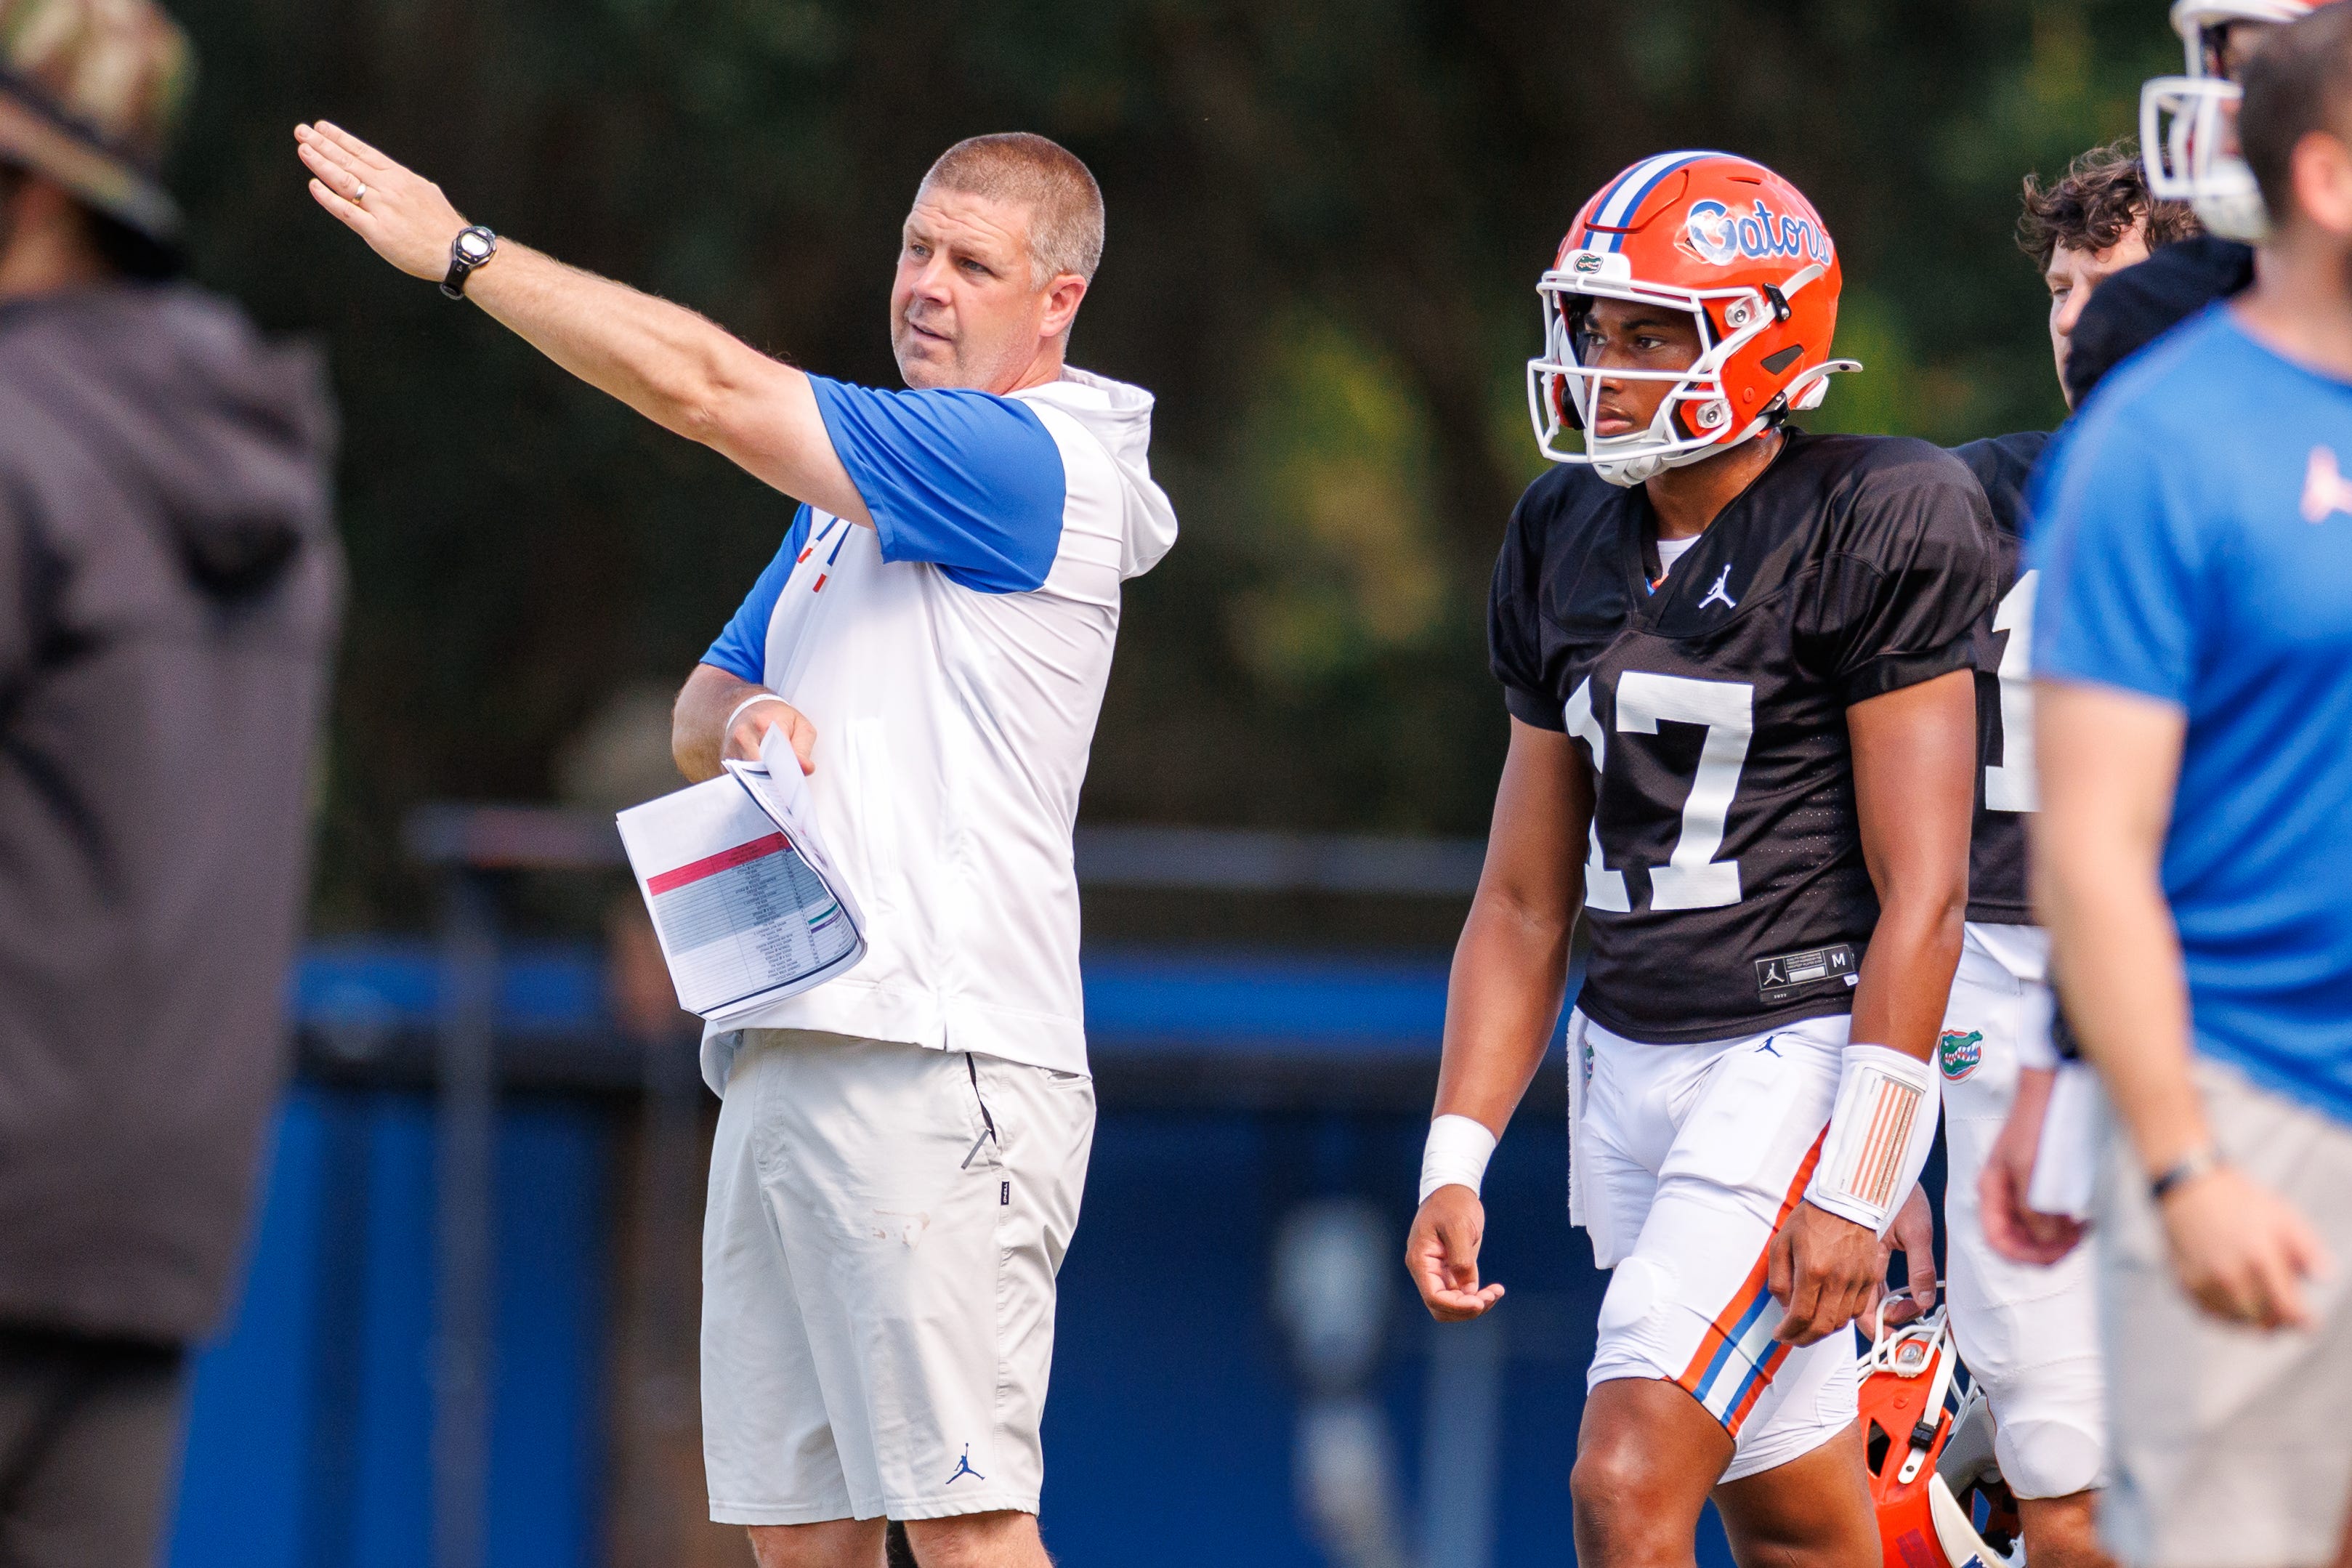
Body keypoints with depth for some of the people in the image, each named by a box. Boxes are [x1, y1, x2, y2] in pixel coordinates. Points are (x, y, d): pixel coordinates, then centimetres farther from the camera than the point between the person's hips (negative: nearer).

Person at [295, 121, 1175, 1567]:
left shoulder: (1030, 466, -8)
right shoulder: (850, 489, 23)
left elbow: (711, 390, -12)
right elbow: (701, 714, 27)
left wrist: (460, 250, -7)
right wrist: (746, 723, 1)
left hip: (933, 1076, -9)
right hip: (785, 1062, 9)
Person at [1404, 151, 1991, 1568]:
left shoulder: (1866, 531, -11)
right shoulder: (1568, 542, 10)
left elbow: (1921, 898, -14)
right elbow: (1526, 897, 15)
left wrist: (1855, 1184, -18)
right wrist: (1455, 1165, 7)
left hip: (1801, 1054, -7)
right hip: (1628, 1064, 7)